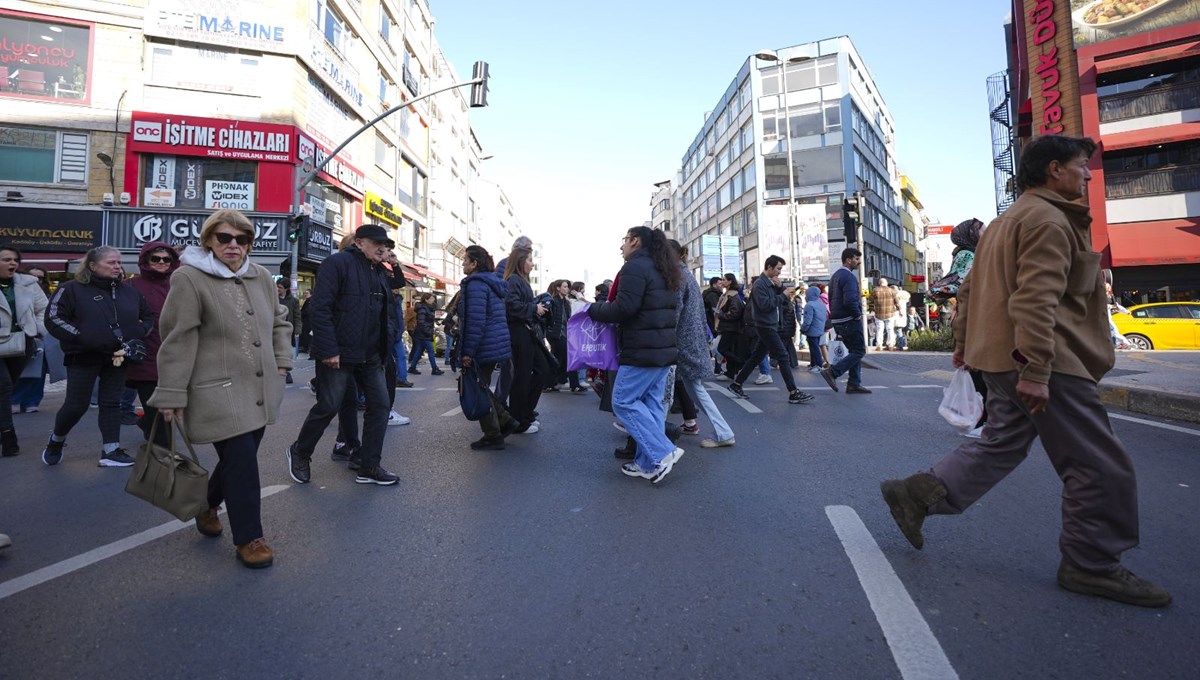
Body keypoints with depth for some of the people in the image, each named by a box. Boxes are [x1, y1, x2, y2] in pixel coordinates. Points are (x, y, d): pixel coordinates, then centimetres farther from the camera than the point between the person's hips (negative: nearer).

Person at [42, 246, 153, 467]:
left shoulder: (129, 291, 9)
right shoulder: (72, 289, -4)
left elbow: (148, 317, 17)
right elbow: (53, 319, -9)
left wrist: (138, 335, 0)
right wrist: (81, 337, -18)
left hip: (117, 357, 4)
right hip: (83, 357, -4)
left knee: (112, 403, 5)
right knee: (76, 405, 2)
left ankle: (111, 451, 9)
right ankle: (55, 442, 30)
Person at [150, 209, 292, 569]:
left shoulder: (261, 276, 9)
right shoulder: (189, 279, -8)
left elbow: (279, 321, 22)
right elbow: (177, 340, -10)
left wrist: (281, 361, 13)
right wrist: (171, 395, -10)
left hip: (260, 390, 6)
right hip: (218, 392, -6)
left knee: (239, 458, 17)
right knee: (242, 464, -7)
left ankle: (207, 506, 45)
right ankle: (249, 539, 10)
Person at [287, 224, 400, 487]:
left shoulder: (381, 274, 15)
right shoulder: (338, 263, -9)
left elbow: (388, 314, 20)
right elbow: (320, 307, -17)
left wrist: (387, 342, 3)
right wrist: (328, 350, -20)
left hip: (371, 356, 8)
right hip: (338, 354, -7)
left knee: (380, 405, 4)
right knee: (328, 407, 2)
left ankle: (369, 467, 13)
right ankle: (299, 453, 30)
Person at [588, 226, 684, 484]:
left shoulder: (635, 267, -11)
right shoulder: (662, 270, 19)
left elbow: (624, 308, -20)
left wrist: (594, 310, -4)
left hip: (642, 350, -9)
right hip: (664, 348, 9)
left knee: (623, 401, -2)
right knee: (652, 402, 10)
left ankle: (662, 453, -4)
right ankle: (649, 463, 14)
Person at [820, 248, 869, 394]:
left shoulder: (835, 276, 16)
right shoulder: (849, 276, -15)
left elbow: (831, 299, 21)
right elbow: (850, 301, -27)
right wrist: (858, 314, -12)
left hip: (837, 320, 10)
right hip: (850, 320, -10)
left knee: (854, 351, 14)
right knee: (859, 351, -3)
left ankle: (854, 384, 14)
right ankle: (833, 372, -9)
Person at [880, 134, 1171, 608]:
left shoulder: (1006, 222, 19)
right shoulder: (1048, 219, -12)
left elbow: (969, 289, 22)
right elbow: (1036, 300, -23)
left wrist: (963, 341, 26)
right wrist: (1035, 371, -26)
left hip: (1004, 359, 10)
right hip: (1050, 363, -10)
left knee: (1001, 445, 16)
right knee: (1101, 467, 2)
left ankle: (917, 494, 12)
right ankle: (1091, 566, 14)